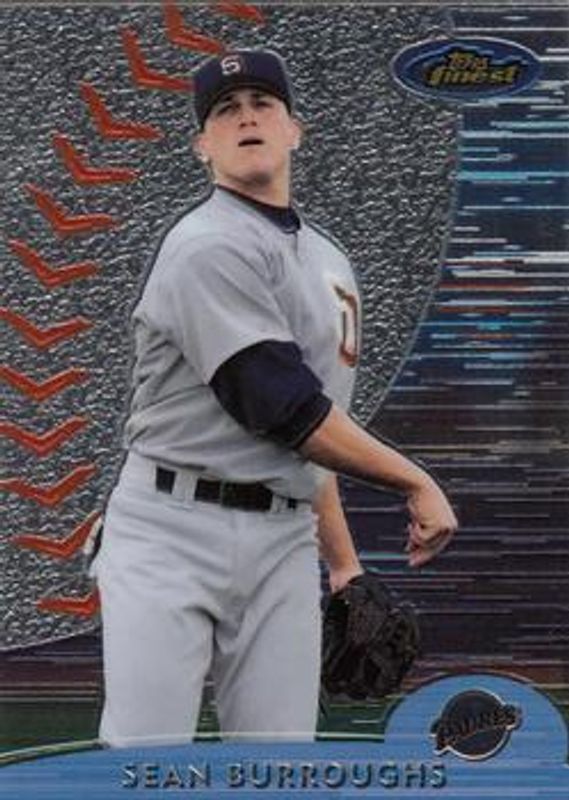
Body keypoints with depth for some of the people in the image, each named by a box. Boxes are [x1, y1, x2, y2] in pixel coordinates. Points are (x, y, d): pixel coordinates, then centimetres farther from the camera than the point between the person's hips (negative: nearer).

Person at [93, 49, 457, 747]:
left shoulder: (329, 262, 19)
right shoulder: (208, 245, -9)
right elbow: (283, 407, -17)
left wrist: (344, 561, 18)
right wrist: (417, 483, -10)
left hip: (284, 542, 7)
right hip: (171, 532, -7)